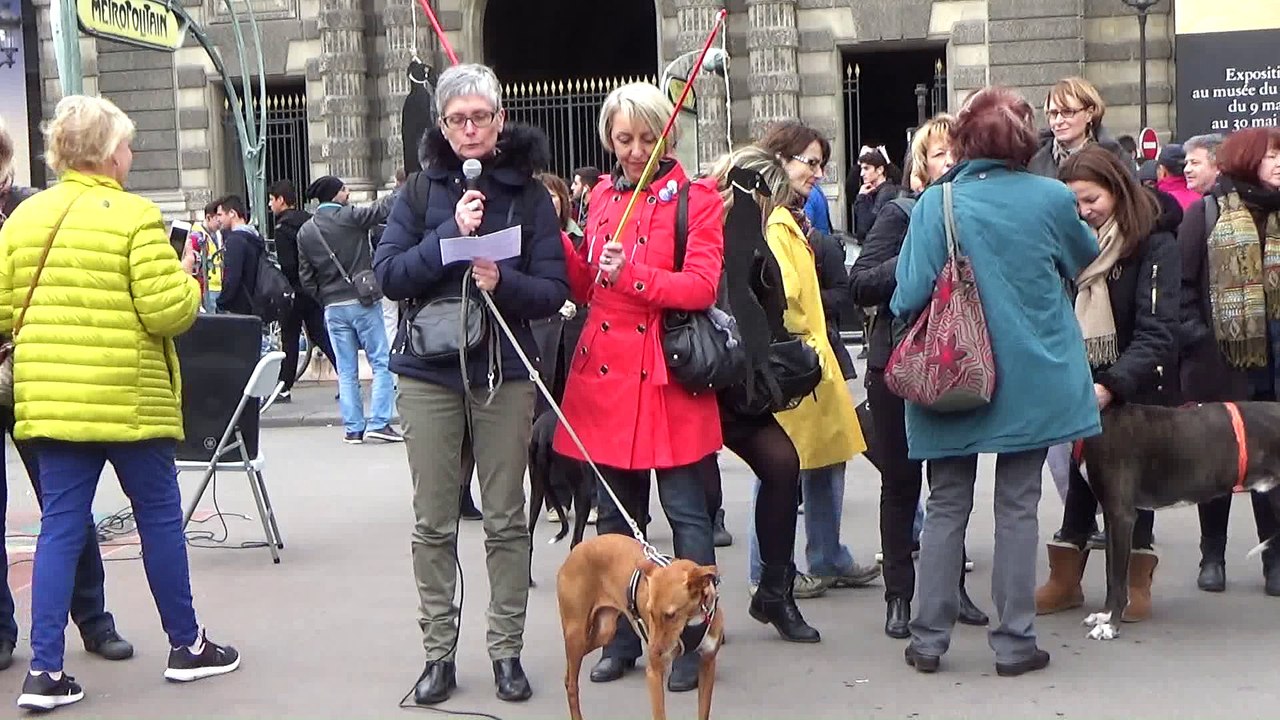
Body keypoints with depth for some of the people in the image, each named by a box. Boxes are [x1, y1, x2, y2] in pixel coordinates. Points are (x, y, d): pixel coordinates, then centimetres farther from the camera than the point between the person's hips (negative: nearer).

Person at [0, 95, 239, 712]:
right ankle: (186, 644, 22)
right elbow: (168, 310, -16)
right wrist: (190, 286, 3)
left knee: (61, 525, 7)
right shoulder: (134, 216, -11)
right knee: (160, 517, 9)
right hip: (127, 398, -5)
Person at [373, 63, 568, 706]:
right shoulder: (421, 191, 5)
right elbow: (388, 275, -4)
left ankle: (507, 650, 14)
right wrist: (451, 235, -14)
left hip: (504, 372, -1)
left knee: (506, 520, 4)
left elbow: (553, 290, -1)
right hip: (429, 372, 1)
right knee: (433, 522, 4)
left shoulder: (529, 194, 3)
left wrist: (503, 282, -19)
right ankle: (438, 653, 13)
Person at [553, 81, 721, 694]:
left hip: (669, 376, -5)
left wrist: (632, 275, -23)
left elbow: (702, 286, -12)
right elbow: (587, 288, 16)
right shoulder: (602, 195, 14)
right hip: (604, 373, 5)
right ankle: (622, 638, 22)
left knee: (686, 513, -1)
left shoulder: (696, 197, -2)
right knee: (615, 514, 11)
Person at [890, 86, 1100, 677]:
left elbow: (908, 297, -11)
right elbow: (1085, 262, 13)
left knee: (946, 505, 10)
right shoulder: (1052, 199, -7)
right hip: (1033, 380, 0)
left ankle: (929, 638, 13)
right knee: (1017, 507, 8)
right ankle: (1014, 641, 12)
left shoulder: (936, 203, -11)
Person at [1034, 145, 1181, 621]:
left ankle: (1136, 582, 14)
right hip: (1082, 384, 4)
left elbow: (1157, 332, -22)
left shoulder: (1155, 244, -13)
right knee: (1079, 477, 6)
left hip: (1136, 387, -4)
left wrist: (1111, 386, -34)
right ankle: (1065, 580, 13)